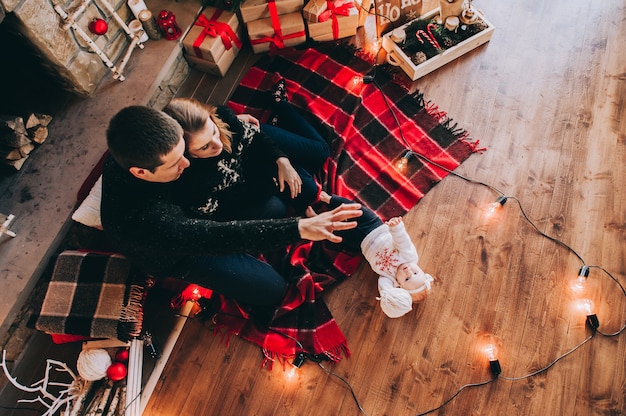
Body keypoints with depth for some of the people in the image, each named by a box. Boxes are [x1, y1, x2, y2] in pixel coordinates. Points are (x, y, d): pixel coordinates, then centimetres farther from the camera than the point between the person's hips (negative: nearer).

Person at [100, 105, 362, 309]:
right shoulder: (138, 221, -43)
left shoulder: (131, 151, -24)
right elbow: (221, 237, -46)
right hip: (178, 253, -5)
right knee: (271, 291, -12)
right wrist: (300, 228, -52)